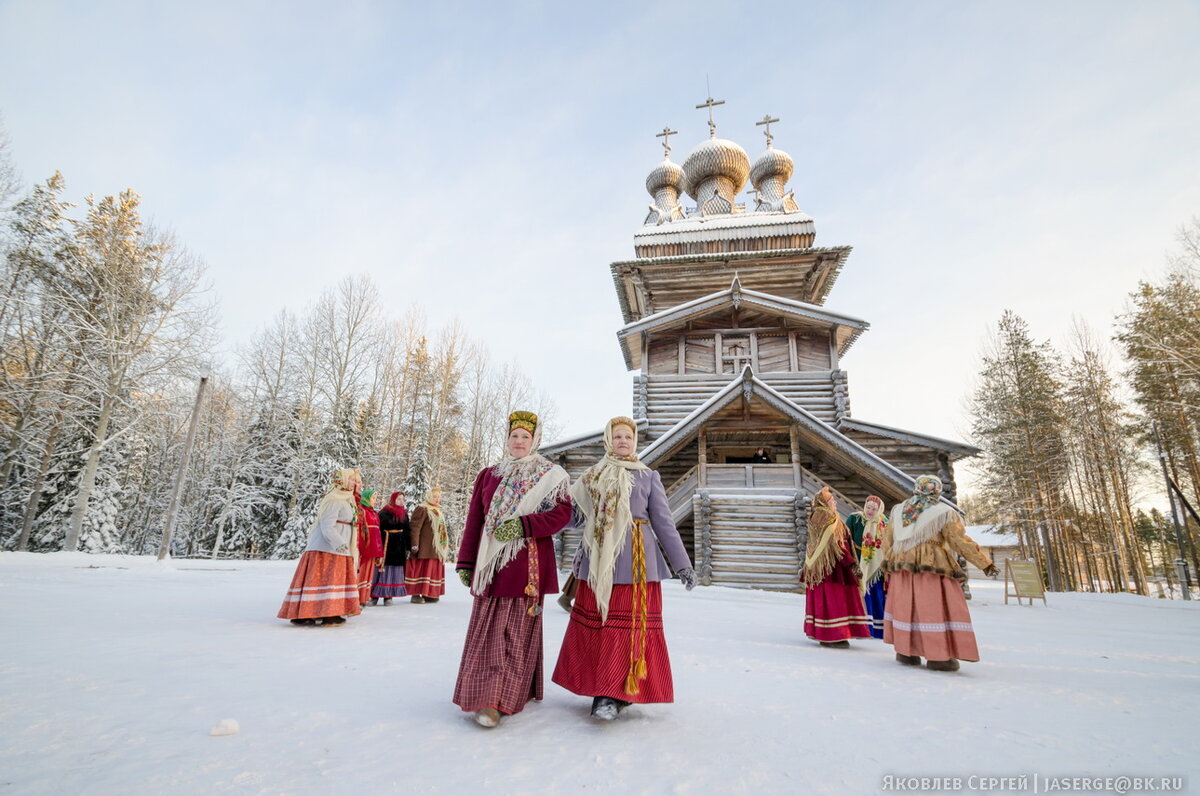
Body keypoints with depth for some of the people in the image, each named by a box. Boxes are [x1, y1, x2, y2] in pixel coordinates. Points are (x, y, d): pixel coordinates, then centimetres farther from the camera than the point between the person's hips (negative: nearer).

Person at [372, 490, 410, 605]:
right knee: (382, 569, -3)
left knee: (394, 570, 5)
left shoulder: (404, 514, 12)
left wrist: (407, 548, 10)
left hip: (399, 547, 5)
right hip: (386, 546, -5)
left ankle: (388, 596, 12)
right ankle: (374, 596, 5)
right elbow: (378, 530, -9)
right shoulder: (384, 513, -5)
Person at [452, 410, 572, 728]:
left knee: (519, 629, 1)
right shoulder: (488, 475, 13)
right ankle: (487, 697, 12)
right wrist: (466, 563, 10)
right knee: (489, 627, 1)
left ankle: (507, 697, 10)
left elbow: (562, 513, -6)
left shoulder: (551, 475, 4)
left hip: (528, 562, -2)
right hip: (491, 562, 3)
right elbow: (474, 520, 12)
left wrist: (522, 525, -17)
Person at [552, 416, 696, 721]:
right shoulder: (594, 475, 15)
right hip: (598, 561, 2)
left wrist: (683, 565, 3)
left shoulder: (648, 476, 9)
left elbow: (664, 522, 7)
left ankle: (614, 694, 2)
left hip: (635, 559, -2)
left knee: (630, 623, -6)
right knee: (594, 622, 3)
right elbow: (573, 512, 12)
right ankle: (601, 687, 19)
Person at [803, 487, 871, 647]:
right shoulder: (829, 519, -15)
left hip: (817, 565, 9)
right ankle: (832, 636, -1)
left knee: (822, 599, 12)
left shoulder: (815, 518, 11)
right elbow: (836, 544, -21)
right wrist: (852, 563, -18)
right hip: (831, 565, -9)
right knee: (833, 598, -4)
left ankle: (821, 633, 17)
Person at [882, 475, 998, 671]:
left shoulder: (898, 510, 10)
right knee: (937, 609, 2)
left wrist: (888, 561, 25)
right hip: (932, 568, -5)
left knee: (905, 607, 11)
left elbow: (888, 539, 14)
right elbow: (960, 541, -4)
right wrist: (984, 563, 5)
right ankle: (938, 657, 5)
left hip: (902, 567, 5)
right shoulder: (944, 512, -4)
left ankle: (904, 652, 16)